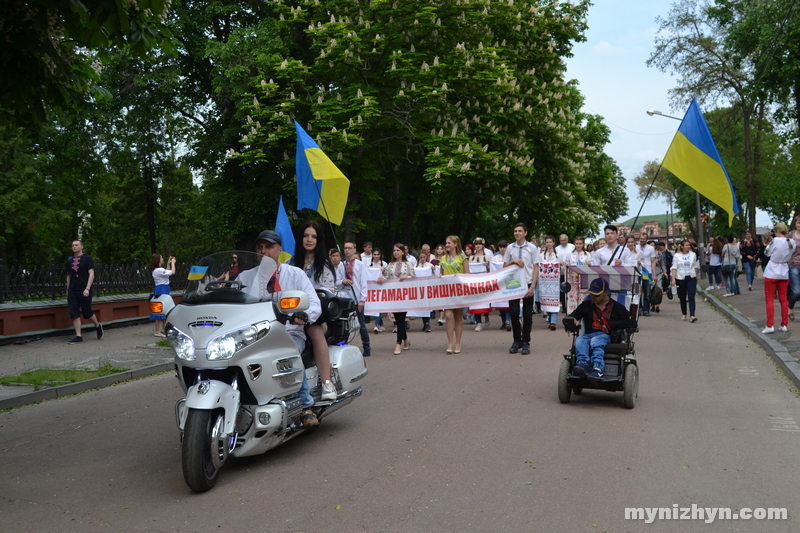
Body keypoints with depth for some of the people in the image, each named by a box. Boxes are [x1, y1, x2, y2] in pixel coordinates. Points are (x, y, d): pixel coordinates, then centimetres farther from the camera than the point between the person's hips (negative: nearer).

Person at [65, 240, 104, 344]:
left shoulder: (87, 258, -4)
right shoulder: (70, 260, 11)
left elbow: (91, 274, -10)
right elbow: (69, 276, 19)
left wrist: (87, 289, -19)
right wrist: (67, 289, 15)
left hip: (84, 291, -5)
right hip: (72, 291, 5)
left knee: (87, 313, 1)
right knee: (74, 314, -1)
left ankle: (98, 326, 28)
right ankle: (78, 336, 4)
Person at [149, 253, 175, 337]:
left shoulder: (155, 270, 14)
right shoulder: (159, 270, -18)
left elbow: (167, 272, 27)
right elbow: (172, 272, -20)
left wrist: (168, 263, 22)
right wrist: (172, 263, -5)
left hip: (163, 290, 11)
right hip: (161, 290, -11)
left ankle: (162, 329, 28)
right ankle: (158, 332, -8)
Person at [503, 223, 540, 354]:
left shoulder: (532, 248, -1)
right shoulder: (510, 248, 5)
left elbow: (536, 268, -2)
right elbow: (504, 266, 11)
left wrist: (533, 286, -10)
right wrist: (513, 261, -10)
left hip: (527, 284, -2)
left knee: (527, 315, 4)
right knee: (514, 313, 1)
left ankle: (525, 342, 11)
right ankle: (516, 340, 14)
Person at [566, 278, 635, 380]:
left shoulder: (616, 307, 16)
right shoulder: (586, 305, 24)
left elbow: (632, 323, 5)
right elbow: (571, 317, 19)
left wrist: (610, 324, -4)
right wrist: (573, 320, -8)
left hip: (606, 336, -3)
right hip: (588, 335, 3)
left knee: (596, 341, -39)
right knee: (579, 341, -34)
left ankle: (597, 370, -62)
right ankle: (583, 363, -60)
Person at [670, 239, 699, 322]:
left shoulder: (693, 254, 7)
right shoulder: (677, 255, -1)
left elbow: (695, 266, 15)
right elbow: (674, 268, -4)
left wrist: (696, 277, 16)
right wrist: (673, 279, -12)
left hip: (691, 278, 1)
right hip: (680, 278, -1)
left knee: (691, 297, -12)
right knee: (682, 298, 9)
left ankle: (692, 315, -21)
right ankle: (684, 314, 25)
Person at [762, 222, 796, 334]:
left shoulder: (775, 240, -17)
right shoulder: (792, 242, -1)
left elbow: (768, 252, -6)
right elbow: (791, 255, 11)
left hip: (772, 272, -5)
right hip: (784, 273, 5)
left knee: (769, 299, 0)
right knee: (783, 299, 12)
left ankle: (770, 326, -5)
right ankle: (784, 325, 14)